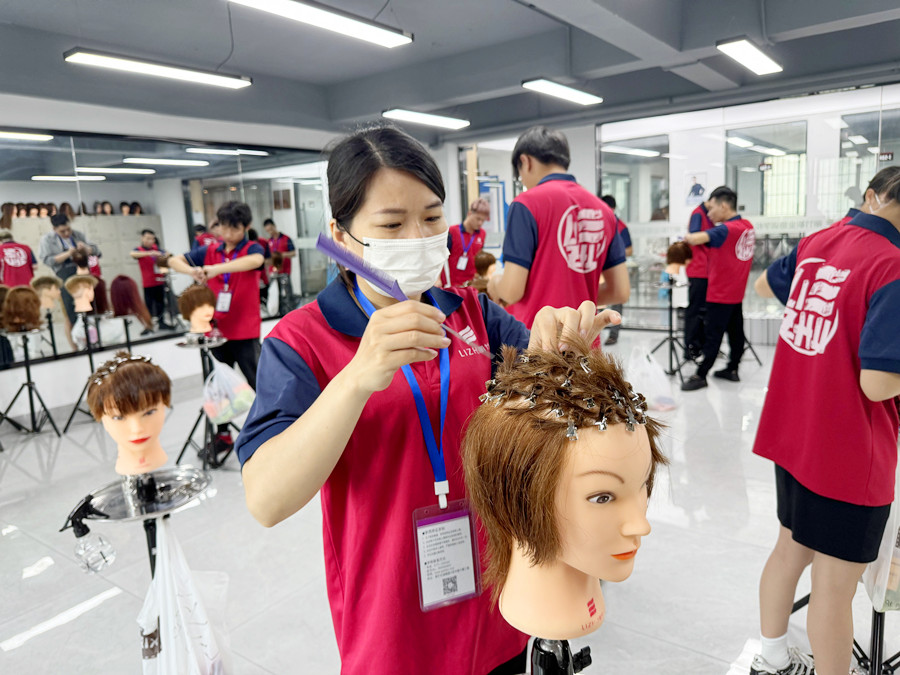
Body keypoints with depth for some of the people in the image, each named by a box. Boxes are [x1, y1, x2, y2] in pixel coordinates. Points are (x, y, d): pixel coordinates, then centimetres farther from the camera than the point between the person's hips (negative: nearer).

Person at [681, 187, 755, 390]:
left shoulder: (725, 229, -20)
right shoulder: (748, 227, 7)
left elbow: (696, 239, -33)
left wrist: (688, 237, -12)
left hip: (720, 294, -8)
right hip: (737, 292, 8)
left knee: (713, 335, -5)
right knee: (736, 331, 13)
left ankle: (700, 375, 0)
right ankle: (732, 369, 23)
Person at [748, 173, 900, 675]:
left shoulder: (816, 243, 1)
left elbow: (765, 285, 22)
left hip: (792, 435, 8)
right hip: (849, 452, -8)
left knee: (791, 547, 23)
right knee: (836, 581, 9)